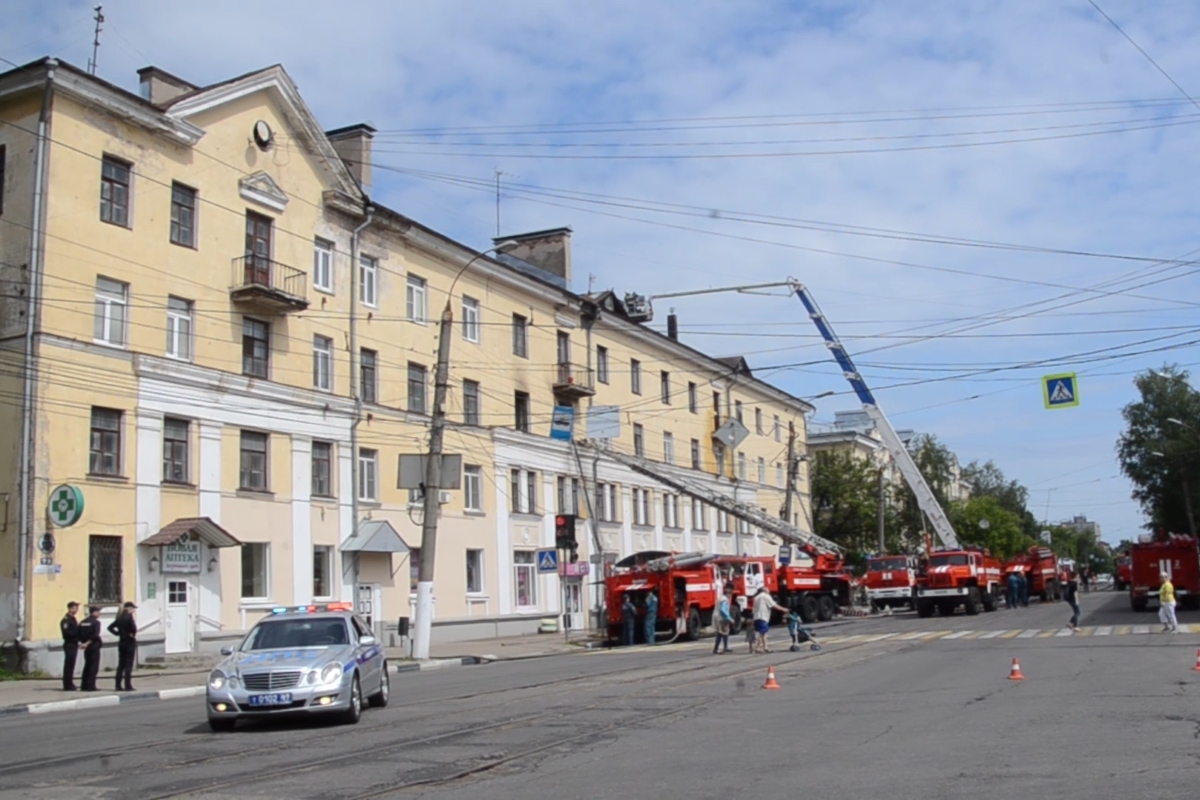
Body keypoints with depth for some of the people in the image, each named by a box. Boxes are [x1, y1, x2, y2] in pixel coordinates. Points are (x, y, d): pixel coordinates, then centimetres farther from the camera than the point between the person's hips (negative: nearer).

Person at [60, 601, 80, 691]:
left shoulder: (73, 619, 17)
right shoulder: (66, 620, -12)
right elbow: (66, 632, -22)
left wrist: (79, 630, 6)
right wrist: (77, 633, -20)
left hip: (74, 644, 9)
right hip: (69, 644, -9)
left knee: (70, 665, 12)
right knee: (69, 665, -7)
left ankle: (69, 684, 17)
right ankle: (67, 685, -5)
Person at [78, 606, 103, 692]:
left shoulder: (83, 622, 9)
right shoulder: (96, 622, -11)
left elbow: (79, 635, 5)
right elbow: (95, 635, -22)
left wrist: (84, 642, 9)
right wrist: (87, 643, -15)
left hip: (87, 647, 7)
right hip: (94, 646, -7)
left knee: (87, 665, 15)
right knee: (94, 666, -2)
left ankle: (84, 685, 17)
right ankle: (90, 686, -5)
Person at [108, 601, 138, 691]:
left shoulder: (120, 618, 9)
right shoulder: (129, 617, -12)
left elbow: (110, 627, 14)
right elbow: (133, 628, -28)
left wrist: (118, 633, 9)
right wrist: (132, 634, -10)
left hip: (121, 642, 7)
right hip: (130, 642, -7)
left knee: (121, 664, 10)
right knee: (128, 665, -4)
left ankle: (118, 685, 11)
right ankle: (127, 685, -5)